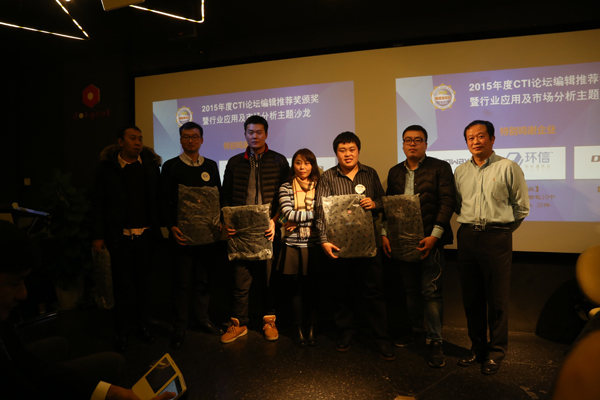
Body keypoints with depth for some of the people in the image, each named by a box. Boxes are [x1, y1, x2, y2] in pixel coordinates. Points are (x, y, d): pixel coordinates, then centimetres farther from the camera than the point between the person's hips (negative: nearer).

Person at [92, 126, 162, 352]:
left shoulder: (151, 165, 2)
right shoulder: (108, 168, -2)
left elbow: (159, 198, 2)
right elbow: (98, 204, 0)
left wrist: (160, 227, -4)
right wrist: (99, 235, -5)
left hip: (145, 235, 2)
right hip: (120, 237, -1)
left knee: (143, 282, 12)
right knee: (122, 284, 7)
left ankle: (142, 325, 26)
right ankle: (122, 331, 20)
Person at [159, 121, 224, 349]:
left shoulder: (211, 166, 10)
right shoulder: (171, 166, 2)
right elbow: (164, 201, -1)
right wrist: (171, 227, -12)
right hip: (182, 233, -3)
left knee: (204, 278, 11)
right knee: (181, 280, 2)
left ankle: (203, 319, 26)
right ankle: (179, 327, 14)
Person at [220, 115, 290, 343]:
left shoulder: (279, 161, 6)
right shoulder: (234, 163, 12)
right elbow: (226, 196, 12)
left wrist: (274, 221, -11)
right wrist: (227, 222, -2)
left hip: (268, 230, -1)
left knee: (269, 278, 6)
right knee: (240, 279, 5)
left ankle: (269, 321, 24)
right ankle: (239, 323, 21)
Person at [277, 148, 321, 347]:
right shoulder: (286, 188, 2)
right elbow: (287, 213, -11)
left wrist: (298, 220, -10)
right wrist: (312, 214, -12)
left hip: (314, 246, 0)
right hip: (293, 246, 0)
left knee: (313, 289, 8)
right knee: (296, 289, 9)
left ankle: (311, 329, 23)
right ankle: (298, 329, 24)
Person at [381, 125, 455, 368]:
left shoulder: (440, 168, -1)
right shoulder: (395, 172, 13)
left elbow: (447, 202, -9)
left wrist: (434, 236, -17)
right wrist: (385, 233, 2)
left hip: (429, 239, -4)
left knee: (431, 291, -3)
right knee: (411, 289, 14)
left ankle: (435, 341, 8)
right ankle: (416, 331, 29)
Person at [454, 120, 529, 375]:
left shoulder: (508, 168, -1)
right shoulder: (460, 171, 11)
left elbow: (521, 207, 2)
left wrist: (500, 230, 6)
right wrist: (472, 224, 10)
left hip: (496, 238, -4)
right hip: (467, 237, 4)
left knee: (497, 298, 3)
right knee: (471, 297, 11)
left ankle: (496, 352, 18)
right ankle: (478, 346, 26)